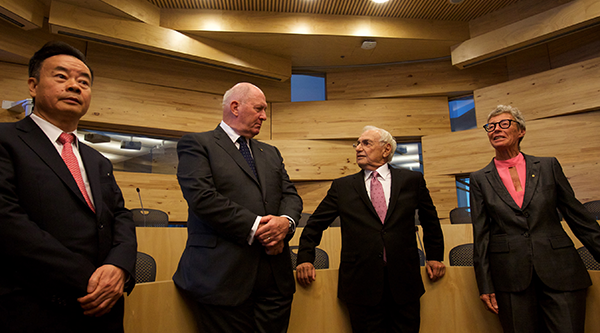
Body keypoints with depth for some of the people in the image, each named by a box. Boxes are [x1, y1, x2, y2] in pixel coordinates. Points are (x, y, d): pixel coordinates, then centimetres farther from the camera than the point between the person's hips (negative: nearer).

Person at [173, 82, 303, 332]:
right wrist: (255, 228, -15)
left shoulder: (271, 153, 20)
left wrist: (286, 221, -10)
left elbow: (291, 195, 12)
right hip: (223, 277, -5)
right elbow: (202, 198, -14)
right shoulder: (196, 144, 0)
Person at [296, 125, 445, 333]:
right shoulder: (342, 187, 5)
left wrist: (434, 257, 16)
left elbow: (430, 220, 19)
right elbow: (315, 224, 9)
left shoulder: (412, 181, 7)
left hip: (404, 283, 1)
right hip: (361, 283, 0)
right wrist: (305, 258, -1)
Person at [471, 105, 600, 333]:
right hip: (511, 276, 0)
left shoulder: (548, 166, 5)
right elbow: (481, 234, 1)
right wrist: (485, 286, 0)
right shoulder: (480, 179, 2)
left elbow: (578, 217, 8)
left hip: (560, 271, 1)